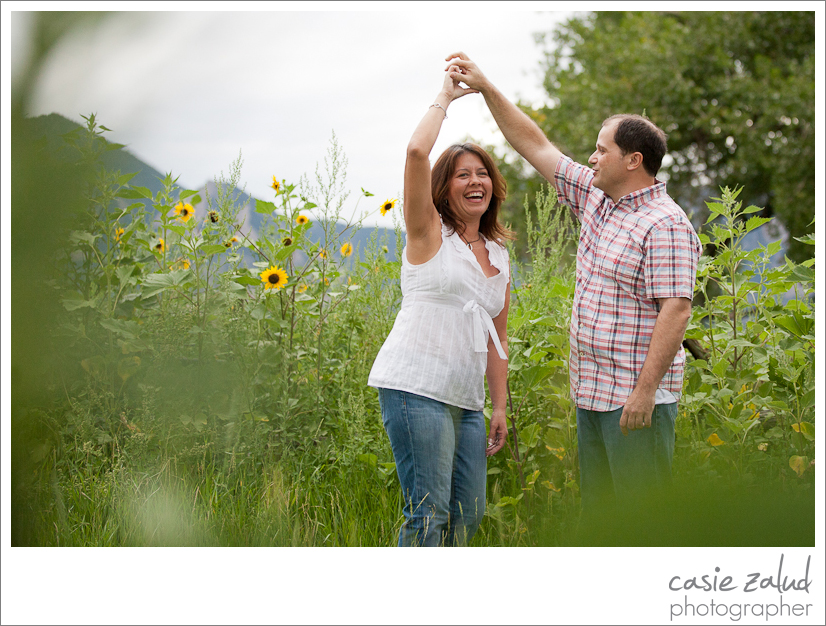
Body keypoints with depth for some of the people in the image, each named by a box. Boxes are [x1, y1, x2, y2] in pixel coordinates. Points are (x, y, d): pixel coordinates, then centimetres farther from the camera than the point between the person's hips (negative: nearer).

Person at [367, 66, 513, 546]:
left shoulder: (499, 257, 19)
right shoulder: (429, 234, 2)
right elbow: (417, 152, -13)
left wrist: (500, 406, 16)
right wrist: (445, 99, 0)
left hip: (466, 398, 7)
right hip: (415, 385, -7)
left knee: (469, 512, 7)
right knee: (429, 513, -11)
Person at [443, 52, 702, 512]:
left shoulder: (665, 225, -15)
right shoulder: (596, 199, 12)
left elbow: (676, 309, -22)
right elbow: (536, 146, 17)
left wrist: (645, 391, -25)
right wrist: (484, 87, 14)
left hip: (636, 397, -9)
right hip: (592, 394, 9)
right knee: (597, 510, 13)